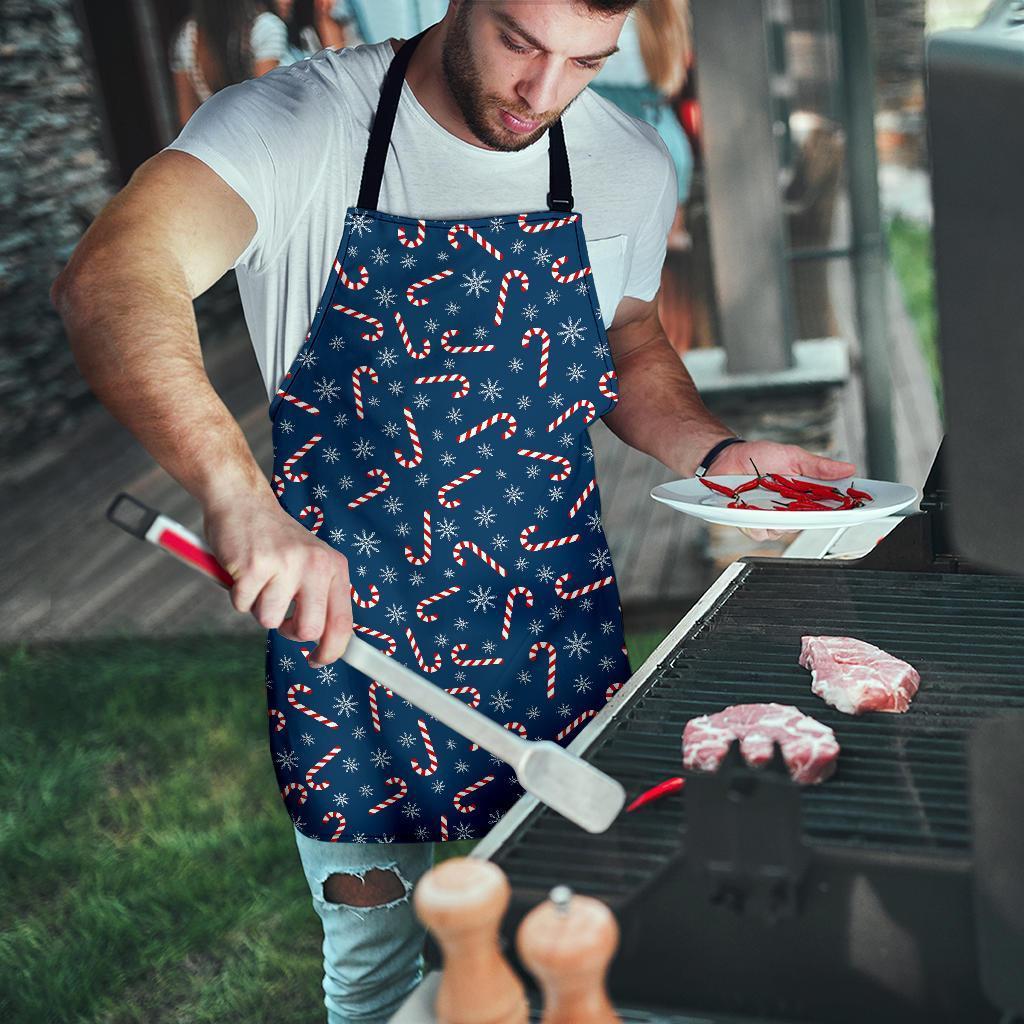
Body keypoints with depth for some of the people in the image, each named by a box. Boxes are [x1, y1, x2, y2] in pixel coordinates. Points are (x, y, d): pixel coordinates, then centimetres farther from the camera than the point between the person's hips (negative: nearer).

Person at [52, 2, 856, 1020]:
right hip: (347, 621, -3)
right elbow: (109, 281, -33)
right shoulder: (297, 124, -16)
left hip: (559, 637, 4)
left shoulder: (630, 165, -2)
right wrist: (238, 493, -50)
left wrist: (716, 452, -4)